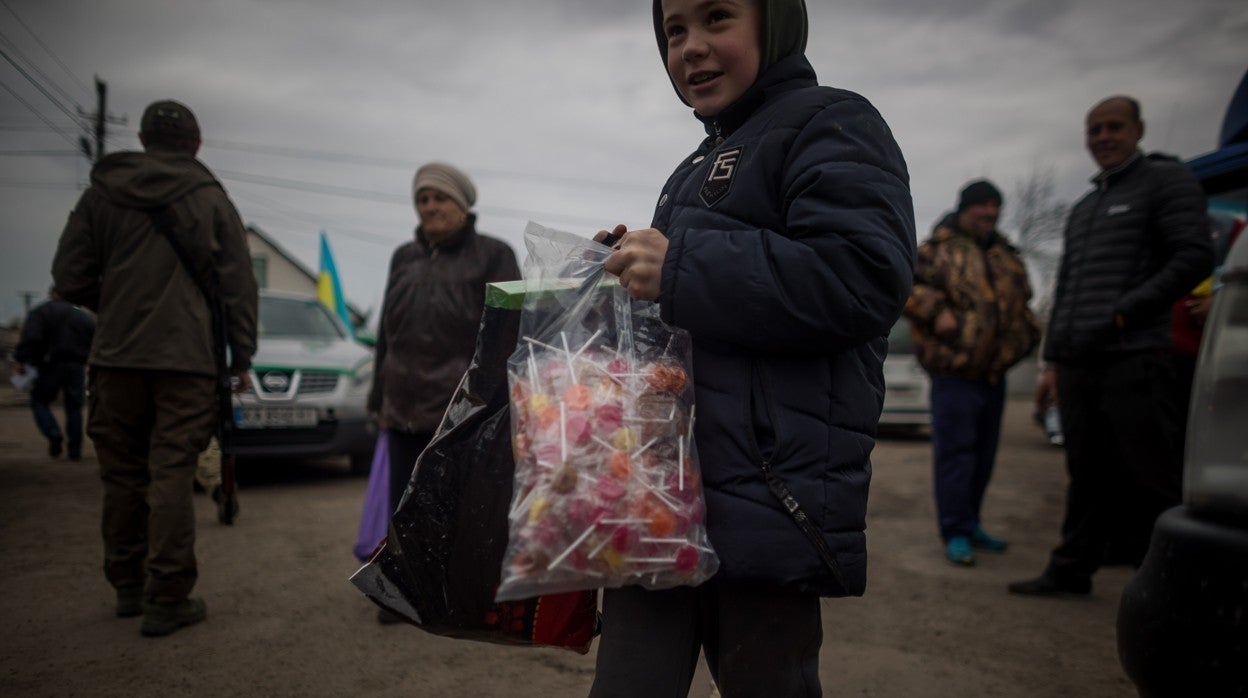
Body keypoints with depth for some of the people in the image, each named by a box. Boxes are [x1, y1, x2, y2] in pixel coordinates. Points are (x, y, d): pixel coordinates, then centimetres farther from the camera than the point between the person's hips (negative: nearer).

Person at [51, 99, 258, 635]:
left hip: (116, 358, 2)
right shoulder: (211, 200, 3)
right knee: (171, 479, -2)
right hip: (187, 361, -2)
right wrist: (242, 357, 7)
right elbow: (238, 286, 1)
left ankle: (128, 587, 24)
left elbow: (69, 278, 4)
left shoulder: (100, 195, 7)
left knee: (123, 477, 13)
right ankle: (167, 599, 0)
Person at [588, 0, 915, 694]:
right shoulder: (703, 164, 25)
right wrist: (631, 261, 13)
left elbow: (865, 277, -19)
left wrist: (679, 268, -19)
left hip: (769, 499, -8)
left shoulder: (832, 125, -3)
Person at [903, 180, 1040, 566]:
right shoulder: (939, 250, -3)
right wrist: (937, 312, -20)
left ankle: (969, 523, 26)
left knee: (984, 453, 13)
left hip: (995, 371, 8)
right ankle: (956, 533, 0)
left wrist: (1027, 331, 16)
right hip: (955, 372, -7)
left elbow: (1021, 299, 30)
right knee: (955, 451, -6)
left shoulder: (1005, 254, 19)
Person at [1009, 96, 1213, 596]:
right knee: (1088, 475, 11)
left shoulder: (1166, 180, 3)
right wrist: (1052, 357, 16)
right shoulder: (1082, 209, 24)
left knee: (1151, 478, -3)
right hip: (1077, 366, 7)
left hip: (1133, 362, -7)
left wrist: (1128, 311, -14)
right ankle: (1071, 570, 17)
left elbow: (1195, 258, -8)